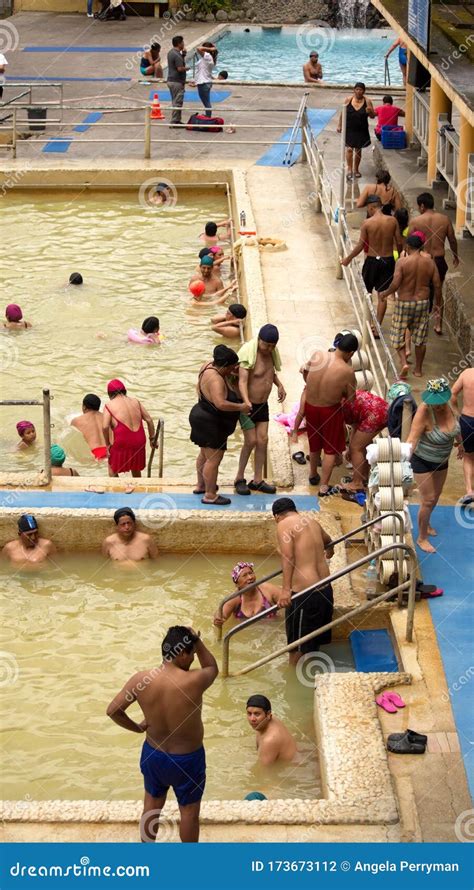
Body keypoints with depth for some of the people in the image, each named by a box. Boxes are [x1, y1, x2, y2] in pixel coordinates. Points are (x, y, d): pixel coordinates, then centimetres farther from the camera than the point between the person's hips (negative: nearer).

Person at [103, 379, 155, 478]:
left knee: (112, 469, 16)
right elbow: (149, 420, 7)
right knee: (136, 470, 27)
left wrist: (107, 444, -3)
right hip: (139, 440, 5)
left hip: (122, 443, -5)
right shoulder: (135, 402, 10)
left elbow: (105, 427, -15)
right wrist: (152, 438, 16)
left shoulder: (109, 406, -3)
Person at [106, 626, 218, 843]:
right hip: (187, 759, -3)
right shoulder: (194, 681, -29)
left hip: (153, 754, 3)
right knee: (189, 810, 20)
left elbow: (113, 710, -11)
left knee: (152, 804, 26)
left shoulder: (141, 679, -19)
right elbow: (213, 667, -5)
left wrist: (137, 727, 3)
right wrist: (197, 641, -8)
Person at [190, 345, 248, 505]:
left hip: (204, 418, 11)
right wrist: (241, 407, -30)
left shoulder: (210, 365, -1)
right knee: (214, 459, -3)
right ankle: (210, 495, 5)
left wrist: (232, 372, 2)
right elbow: (221, 403, -41)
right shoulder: (215, 380, -31)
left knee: (205, 454, 25)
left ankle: (201, 485, 40)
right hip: (211, 424, -11)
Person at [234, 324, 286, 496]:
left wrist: (279, 385, 2)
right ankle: (239, 479, 10)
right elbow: (242, 381, -34)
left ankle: (257, 481, 12)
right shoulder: (249, 354, -25)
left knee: (263, 440, 4)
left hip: (263, 404, 7)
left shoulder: (271, 352, -2)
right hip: (248, 404, -7)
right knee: (251, 441, -6)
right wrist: (246, 402, -49)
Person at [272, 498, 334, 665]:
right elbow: (327, 540, 39)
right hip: (326, 589, 7)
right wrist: (329, 550, 63)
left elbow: (288, 556, -22)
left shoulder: (284, 524, -6)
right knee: (314, 643, 21)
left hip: (304, 592, -7)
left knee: (297, 646, 5)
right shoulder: (311, 521, 16)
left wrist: (286, 589, -29)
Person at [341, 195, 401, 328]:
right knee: (382, 295, 9)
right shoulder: (392, 221, -6)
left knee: (366, 293, 16)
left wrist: (348, 259, 4)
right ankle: (377, 329, 11)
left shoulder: (367, 223, -14)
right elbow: (399, 243, -2)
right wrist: (398, 254, 18)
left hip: (372, 260, -2)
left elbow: (360, 246, -10)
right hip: (388, 260, 2)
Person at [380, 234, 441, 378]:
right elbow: (437, 285, -1)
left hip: (404, 303, -3)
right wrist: (438, 303, 13)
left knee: (398, 335, 11)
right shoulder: (429, 262, -3)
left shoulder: (402, 262, -14)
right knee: (420, 338, 14)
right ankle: (418, 369, 22)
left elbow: (395, 284, -20)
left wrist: (385, 293, -1)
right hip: (423, 303, 3)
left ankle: (404, 362, -9)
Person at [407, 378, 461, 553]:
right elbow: (412, 439, -40)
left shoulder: (447, 406, -15)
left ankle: (426, 524, 50)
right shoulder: (424, 412, -34)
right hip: (423, 461, -7)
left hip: (442, 460, 7)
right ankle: (422, 537, 18)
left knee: (435, 496, 24)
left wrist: (459, 440, 23)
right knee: (428, 500, -1)